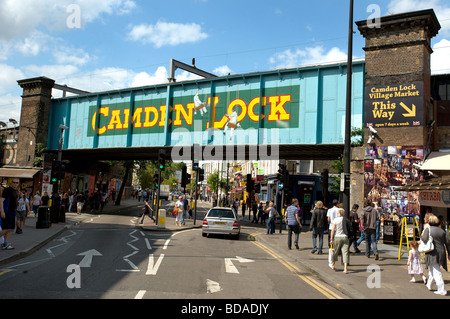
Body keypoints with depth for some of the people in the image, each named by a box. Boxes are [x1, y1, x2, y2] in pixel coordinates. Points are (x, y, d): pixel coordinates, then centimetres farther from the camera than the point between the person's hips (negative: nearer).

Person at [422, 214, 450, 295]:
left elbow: (424, 240, -16)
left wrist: (422, 236, 5)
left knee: (436, 272, -4)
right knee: (432, 270, 22)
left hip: (432, 253, -6)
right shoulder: (442, 231, 9)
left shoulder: (428, 230, -7)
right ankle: (429, 285, 36)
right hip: (441, 253, 6)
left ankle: (442, 290, -8)